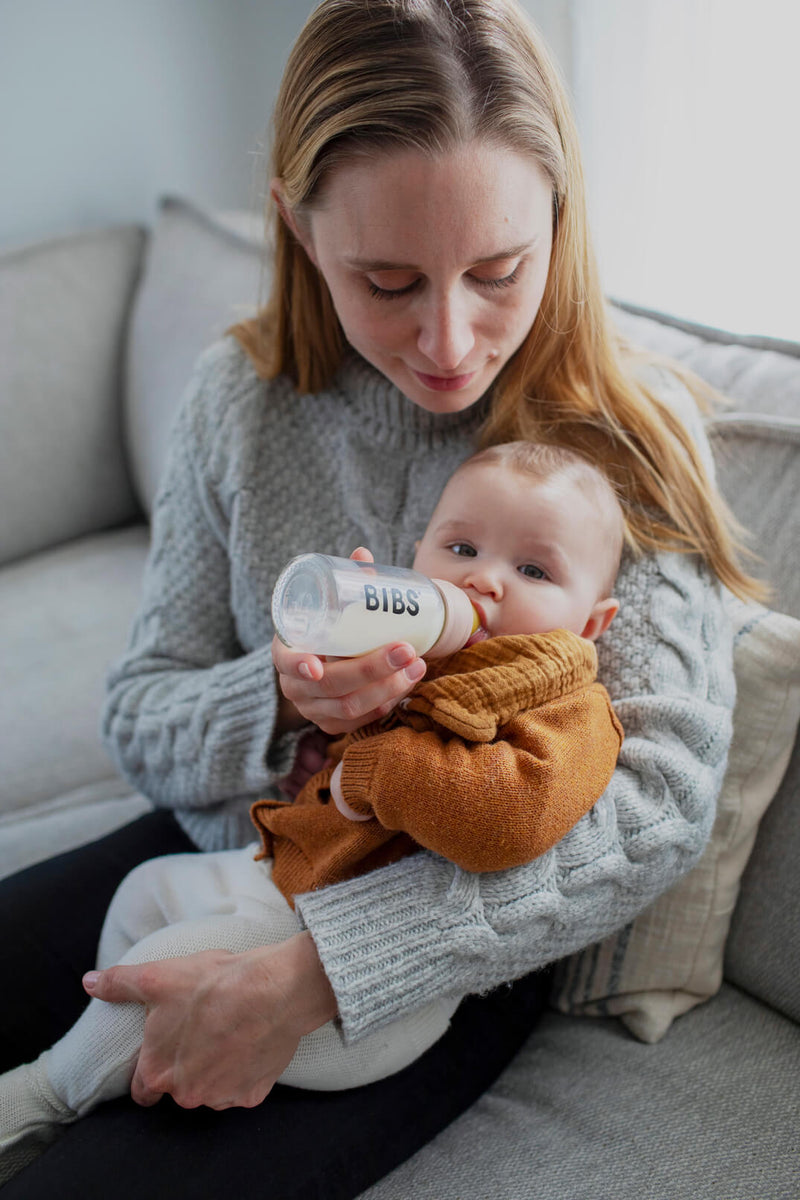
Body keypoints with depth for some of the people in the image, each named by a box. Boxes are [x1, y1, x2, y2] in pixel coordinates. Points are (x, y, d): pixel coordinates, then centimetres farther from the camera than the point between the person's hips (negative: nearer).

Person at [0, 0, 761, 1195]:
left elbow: (661, 805, -23)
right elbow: (141, 717, -1)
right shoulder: (240, 395, -6)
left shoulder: (631, 436, -14)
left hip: (444, 952, -3)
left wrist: (311, 971, -29)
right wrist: (273, 698, -25)